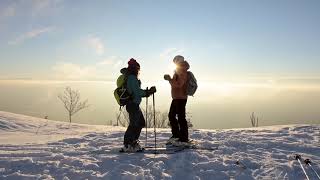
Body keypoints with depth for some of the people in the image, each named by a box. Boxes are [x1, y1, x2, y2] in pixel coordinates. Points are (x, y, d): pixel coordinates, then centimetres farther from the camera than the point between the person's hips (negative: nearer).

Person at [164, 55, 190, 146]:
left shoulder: (182, 72, -13)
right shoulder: (178, 71, 20)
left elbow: (178, 84, -23)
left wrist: (170, 79, -17)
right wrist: (170, 79, 13)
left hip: (181, 98, -11)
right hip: (176, 98, 11)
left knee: (181, 118, -9)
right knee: (171, 116, 16)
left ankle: (184, 139, -3)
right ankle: (176, 135, 27)